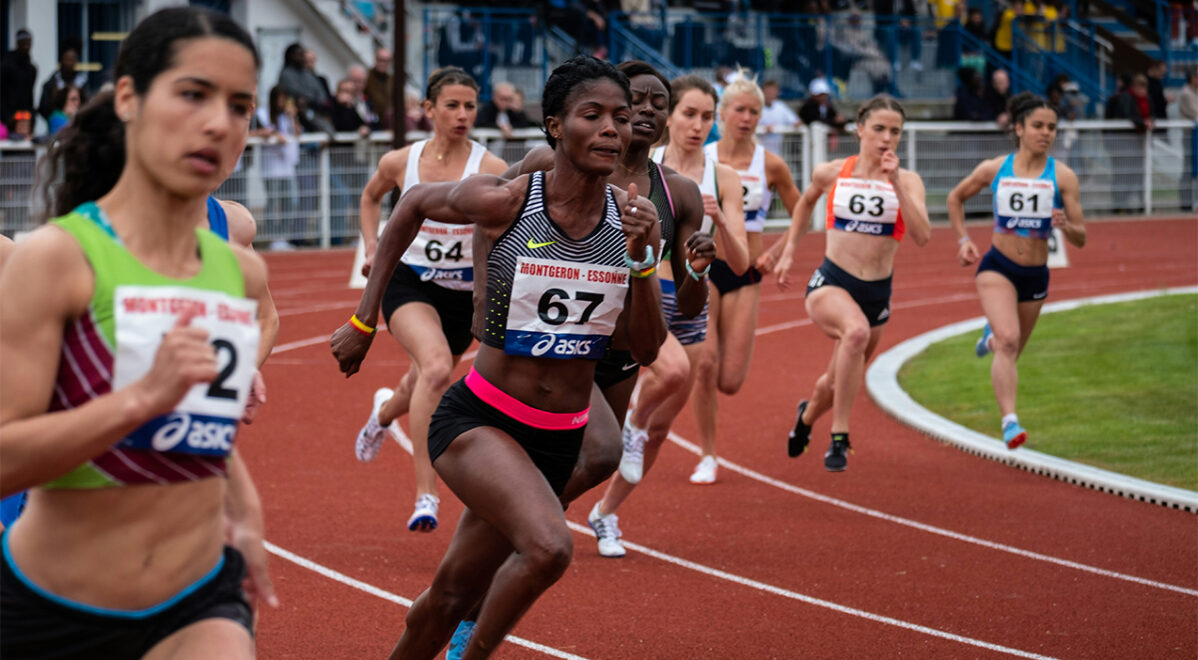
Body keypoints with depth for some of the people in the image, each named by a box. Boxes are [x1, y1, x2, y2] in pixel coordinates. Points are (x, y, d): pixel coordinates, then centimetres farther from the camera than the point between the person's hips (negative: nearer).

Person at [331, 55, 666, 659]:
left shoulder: (631, 218, -3)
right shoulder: (502, 201, -14)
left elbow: (646, 350, -2)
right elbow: (414, 205, 6)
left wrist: (641, 259, -18)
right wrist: (363, 321, 9)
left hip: (558, 440, 4)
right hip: (477, 420, -4)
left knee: (450, 597, 14)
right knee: (548, 546, -30)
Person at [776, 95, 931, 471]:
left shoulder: (908, 181, -3)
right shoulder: (831, 174, -2)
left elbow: (922, 236, -19)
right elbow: (806, 202, 22)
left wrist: (896, 185, -24)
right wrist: (789, 251, 19)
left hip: (877, 293, 3)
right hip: (830, 284, -3)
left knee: (839, 382, 17)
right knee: (857, 331, -37)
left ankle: (807, 415, 56)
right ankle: (839, 438, -29)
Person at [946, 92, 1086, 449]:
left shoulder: (1062, 176, -6)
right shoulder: (993, 169, -4)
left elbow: (1080, 239, -5)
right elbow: (956, 198, 16)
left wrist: (1065, 226, -27)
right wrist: (963, 240, 4)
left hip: (1036, 275, 2)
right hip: (997, 267, -2)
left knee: (1011, 350, 19)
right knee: (1008, 341, -25)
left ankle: (991, 337, 56)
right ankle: (1010, 422, -30)